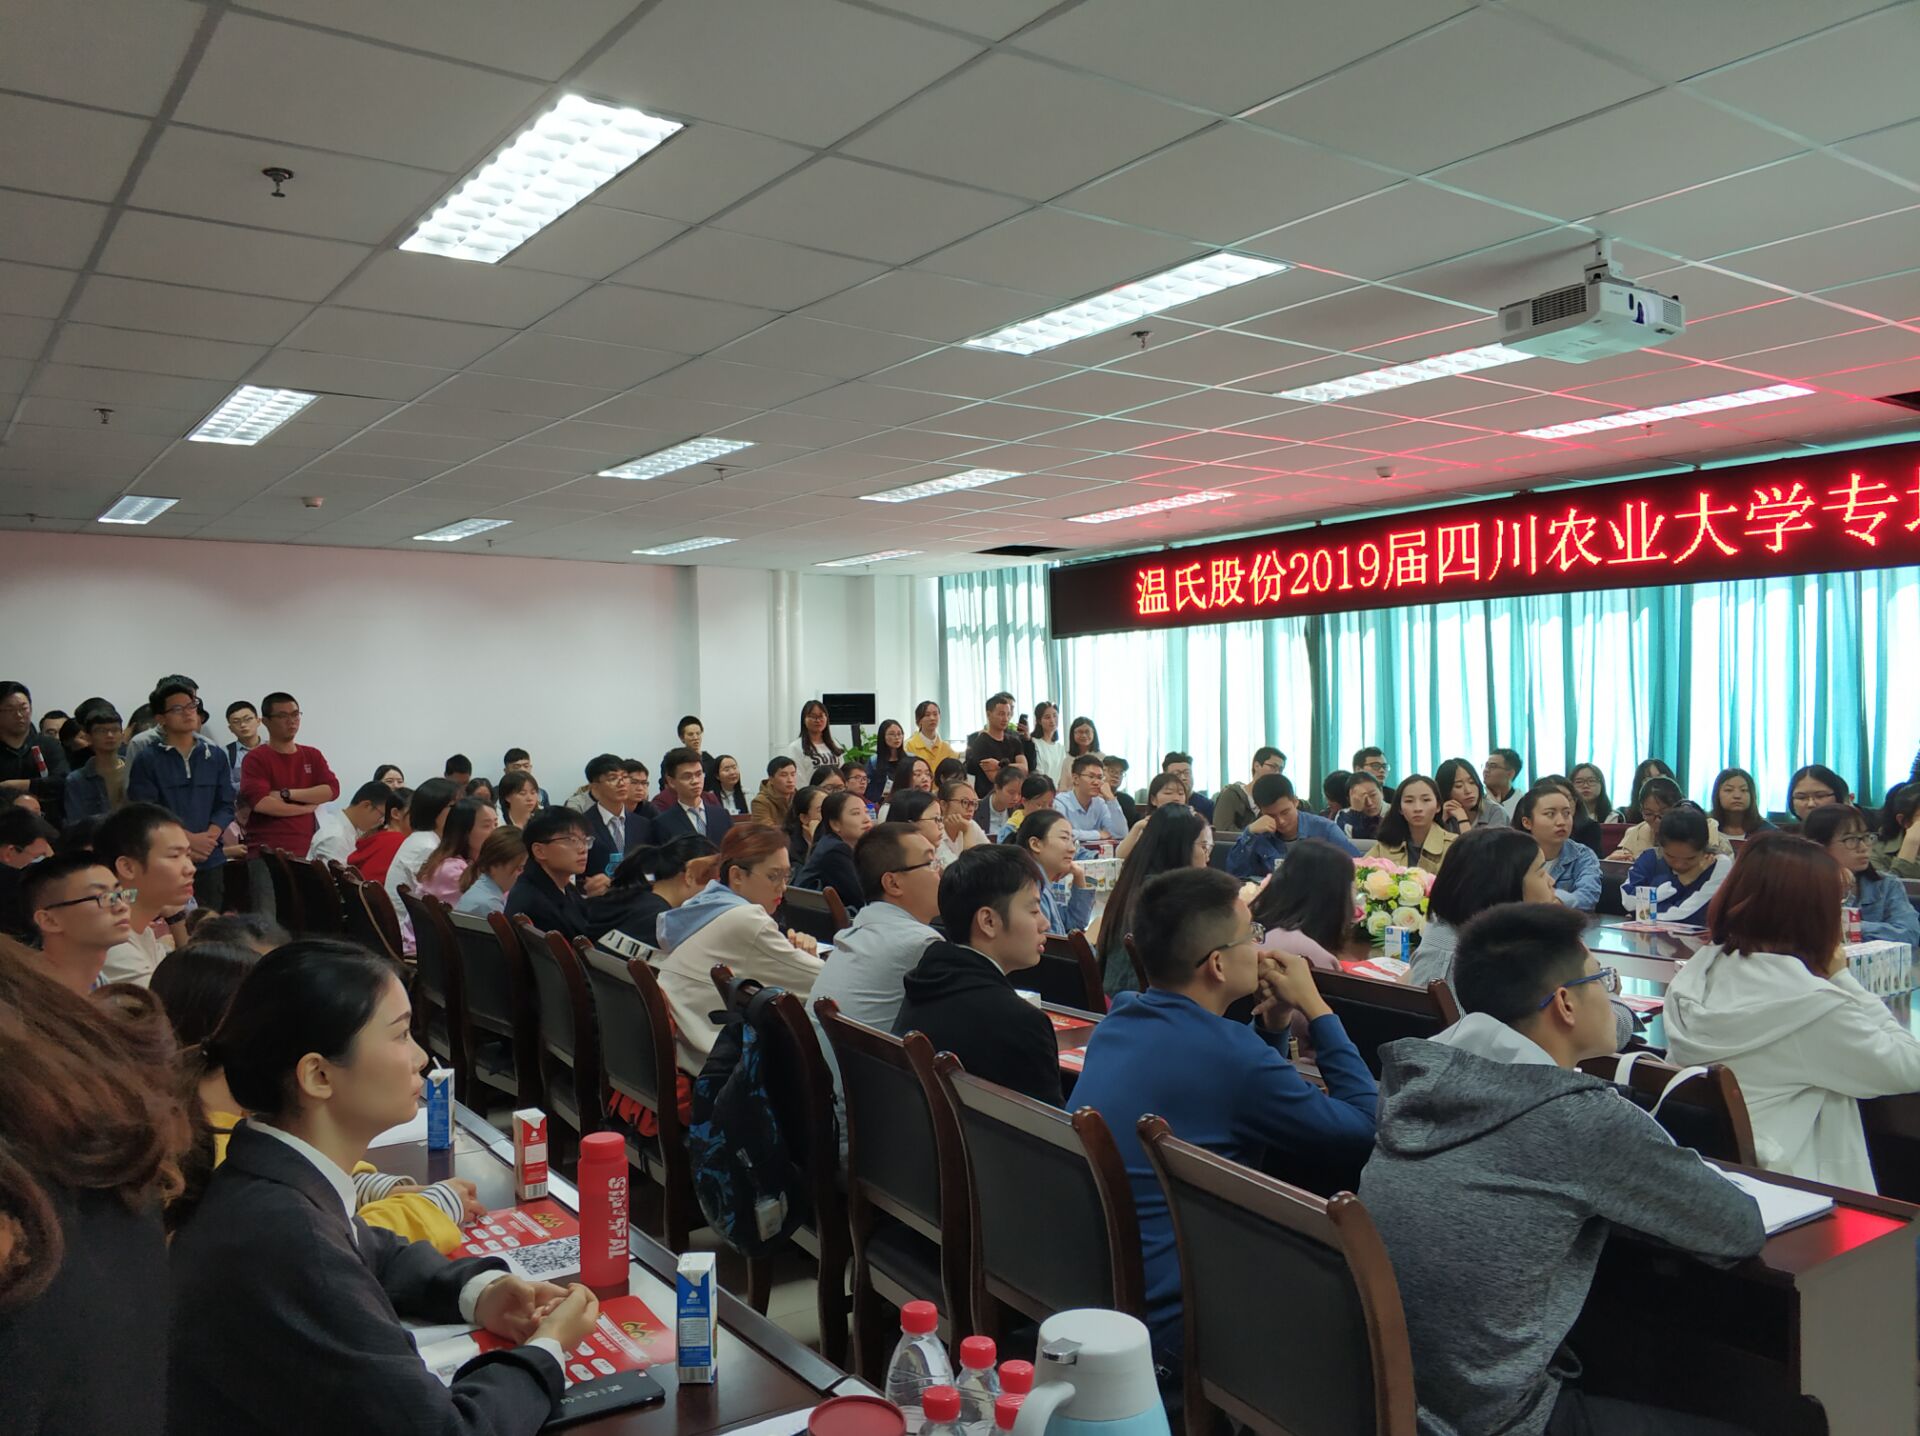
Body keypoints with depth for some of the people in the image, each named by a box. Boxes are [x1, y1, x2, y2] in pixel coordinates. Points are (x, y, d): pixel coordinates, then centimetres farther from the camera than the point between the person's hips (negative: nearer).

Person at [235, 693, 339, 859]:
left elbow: (331, 790, -1)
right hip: (265, 853, -4)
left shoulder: (313, 756, 14)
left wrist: (287, 793, -11)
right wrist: (307, 808, -5)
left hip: (305, 851, 4)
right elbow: (260, 803, -15)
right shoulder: (256, 758, -2)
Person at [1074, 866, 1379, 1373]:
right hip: (1168, 1321, -8)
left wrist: (1273, 1020, 4)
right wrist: (1314, 1006, -4)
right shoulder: (1226, 1050, -25)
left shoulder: (1118, 1020, 2)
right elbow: (1366, 1128, -11)